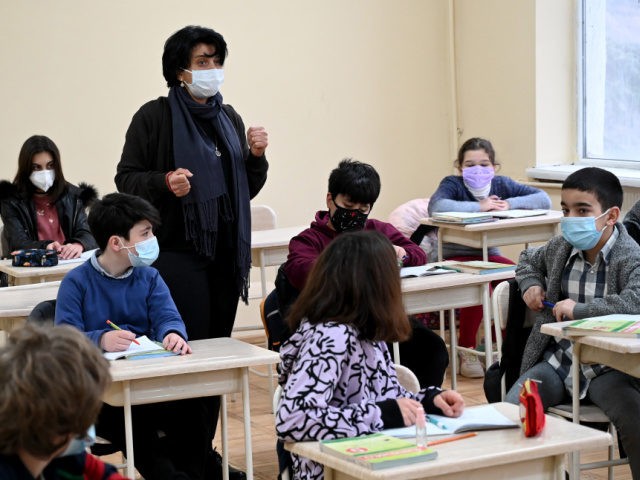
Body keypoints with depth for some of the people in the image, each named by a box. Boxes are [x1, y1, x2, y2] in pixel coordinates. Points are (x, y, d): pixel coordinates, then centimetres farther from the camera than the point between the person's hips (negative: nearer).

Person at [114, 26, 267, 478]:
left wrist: (256, 156, 1)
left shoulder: (229, 118, 14)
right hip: (177, 251, -6)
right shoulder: (155, 116, -3)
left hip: (226, 251, 6)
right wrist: (164, 182, -21)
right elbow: (126, 178, -3)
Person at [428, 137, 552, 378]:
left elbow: (544, 199, -7)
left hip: (489, 256, 5)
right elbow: (435, 206, -35)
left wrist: (509, 204, -22)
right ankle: (466, 350, -16)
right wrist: (479, 206, -30)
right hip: (455, 258, -5)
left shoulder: (501, 184, 0)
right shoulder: (452, 184, -12)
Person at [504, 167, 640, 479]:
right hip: (557, 363, 5)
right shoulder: (560, 248, 7)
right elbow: (528, 260, 31)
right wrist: (530, 284, 10)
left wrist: (579, 309, -30)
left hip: (607, 369, -5)